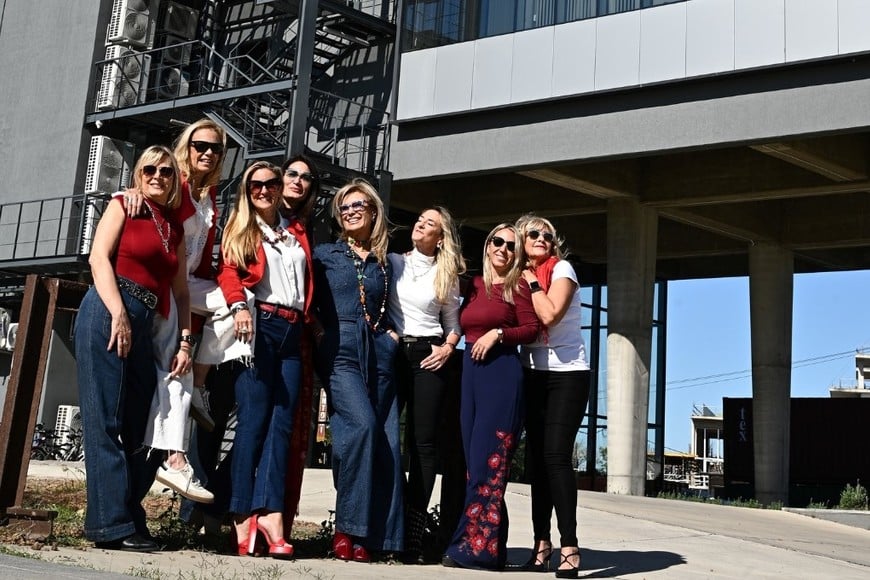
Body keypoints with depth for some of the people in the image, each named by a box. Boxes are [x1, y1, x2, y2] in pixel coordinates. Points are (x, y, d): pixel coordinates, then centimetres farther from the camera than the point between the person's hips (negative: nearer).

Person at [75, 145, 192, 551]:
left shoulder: (175, 228, 20)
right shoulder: (122, 206, 7)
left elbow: (180, 291, 17)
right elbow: (99, 257, -6)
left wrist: (184, 342, 8)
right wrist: (119, 314, -17)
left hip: (145, 324, 6)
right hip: (108, 313, -6)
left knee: (139, 423, 5)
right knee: (105, 419, -6)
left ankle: (129, 517, 13)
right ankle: (112, 523, -5)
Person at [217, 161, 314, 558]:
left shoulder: (297, 233, 23)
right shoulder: (240, 230, 12)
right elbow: (228, 271, -3)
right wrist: (238, 306, -21)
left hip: (292, 331, 4)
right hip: (258, 325, -4)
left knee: (282, 422, -6)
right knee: (254, 418, -11)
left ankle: (269, 513, -11)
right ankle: (244, 518, -11)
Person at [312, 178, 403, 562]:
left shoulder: (384, 263, 19)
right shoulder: (325, 254, 11)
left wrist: (391, 332, 11)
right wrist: (319, 331, -4)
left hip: (379, 354, 4)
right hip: (340, 351, -4)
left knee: (386, 439, -5)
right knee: (362, 423, -25)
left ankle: (374, 536, 1)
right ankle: (346, 528, -15)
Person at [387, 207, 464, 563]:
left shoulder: (447, 276, 13)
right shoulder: (392, 262, 10)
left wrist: (447, 348, 0)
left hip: (428, 356, 0)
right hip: (391, 352, 0)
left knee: (423, 441, -3)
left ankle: (412, 533, -1)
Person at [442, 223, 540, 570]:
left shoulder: (517, 285, 1)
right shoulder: (474, 285, 16)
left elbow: (532, 329, -4)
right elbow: (463, 326, 21)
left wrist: (497, 334, -14)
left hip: (502, 372, -6)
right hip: (470, 372, 6)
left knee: (489, 458, -8)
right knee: (474, 458, 4)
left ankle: (477, 545, -6)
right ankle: (491, 546, 10)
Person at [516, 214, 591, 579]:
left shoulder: (562, 268, -4)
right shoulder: (521, 276, 12)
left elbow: (549, 315, -19)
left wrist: (532, 281, -10)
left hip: (567, 373, -5)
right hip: (533, 375, 5)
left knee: (556, 455, -15)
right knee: (536, 458, 1)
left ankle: (569, 548, -15)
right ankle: (542, 542, 7)